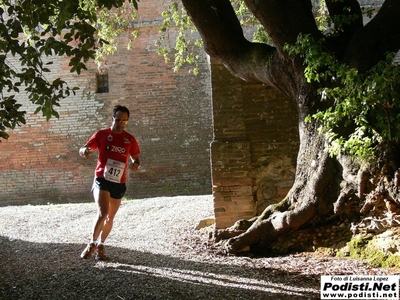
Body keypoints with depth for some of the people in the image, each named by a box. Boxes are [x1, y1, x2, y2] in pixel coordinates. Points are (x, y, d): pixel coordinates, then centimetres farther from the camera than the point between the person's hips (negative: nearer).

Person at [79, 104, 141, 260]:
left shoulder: (130, 139, 4)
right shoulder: (101, 134, -2)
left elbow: (136, 159, 14)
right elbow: (82, 150, 1)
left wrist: (135, 164, -11)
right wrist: (85, 151, -24)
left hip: (119, 183, 3)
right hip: (102, 179, -3)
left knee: (110, 217, 11)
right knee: (103, 212, -20)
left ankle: (100, 246, 28)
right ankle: (92, 243, -3)